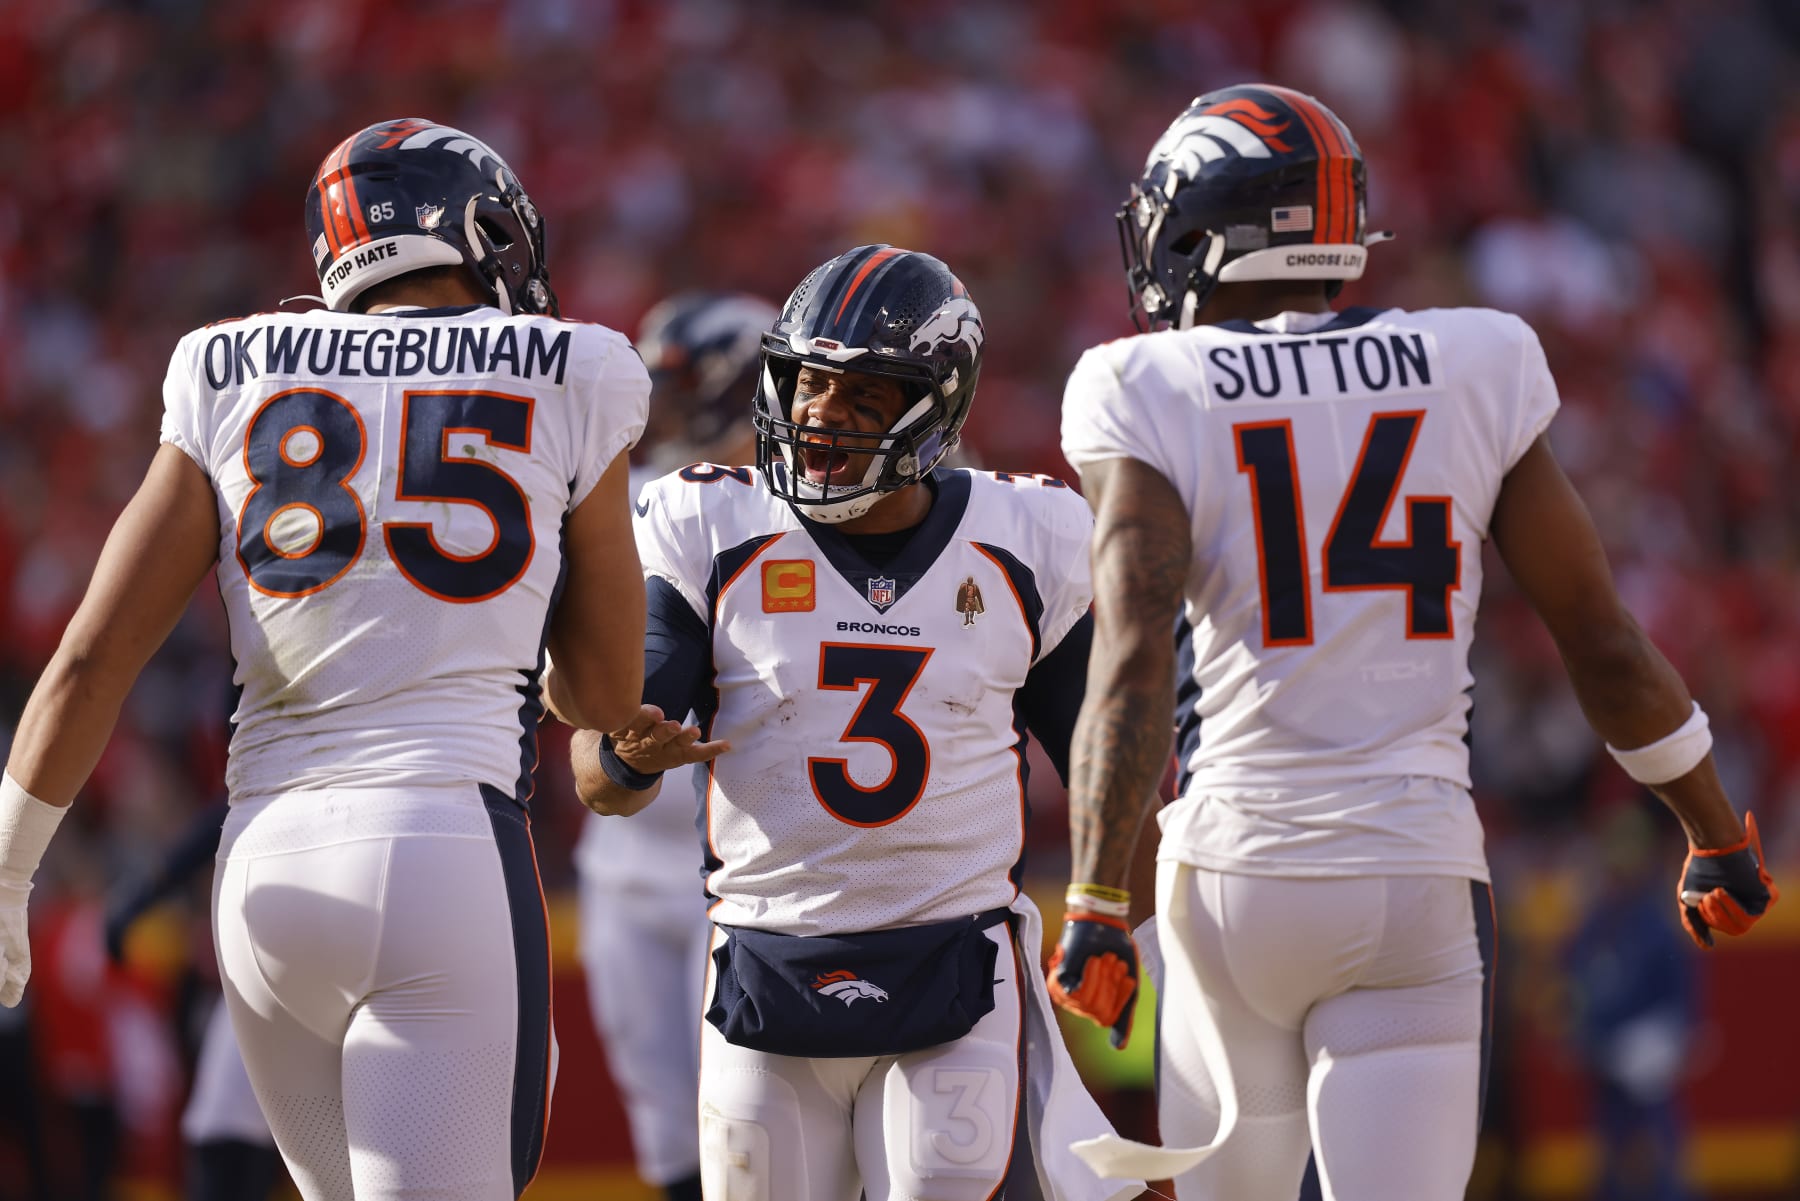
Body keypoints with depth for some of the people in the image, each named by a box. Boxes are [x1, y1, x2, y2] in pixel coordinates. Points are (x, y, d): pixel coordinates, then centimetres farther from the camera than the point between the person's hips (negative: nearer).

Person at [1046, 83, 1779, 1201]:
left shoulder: (1157, 398, -3)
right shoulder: (1471, 375, 5)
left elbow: (1134, 656, -16)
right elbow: (1605, 645, 8)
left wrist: (1098, 904, -18)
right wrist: (1719, 835, 21)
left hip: (1236, 869, -1)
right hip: (1419, 877, 1)